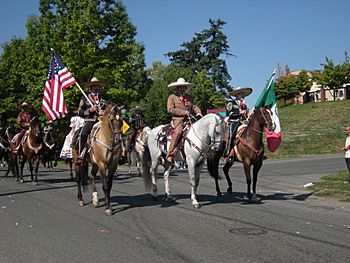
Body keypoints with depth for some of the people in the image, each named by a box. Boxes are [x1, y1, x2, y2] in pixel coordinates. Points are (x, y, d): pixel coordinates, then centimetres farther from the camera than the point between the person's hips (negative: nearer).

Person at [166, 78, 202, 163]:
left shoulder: (189, 98, 22)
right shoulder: (172, 97, 4)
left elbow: (194, 107, 19)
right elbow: (170, 109, -7)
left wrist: (198, 113, -5)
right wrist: (184, 112, -14)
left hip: (188, 120, 6)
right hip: (177, 119, -6)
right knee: (178, 132, -31)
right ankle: (170, 154, -31)